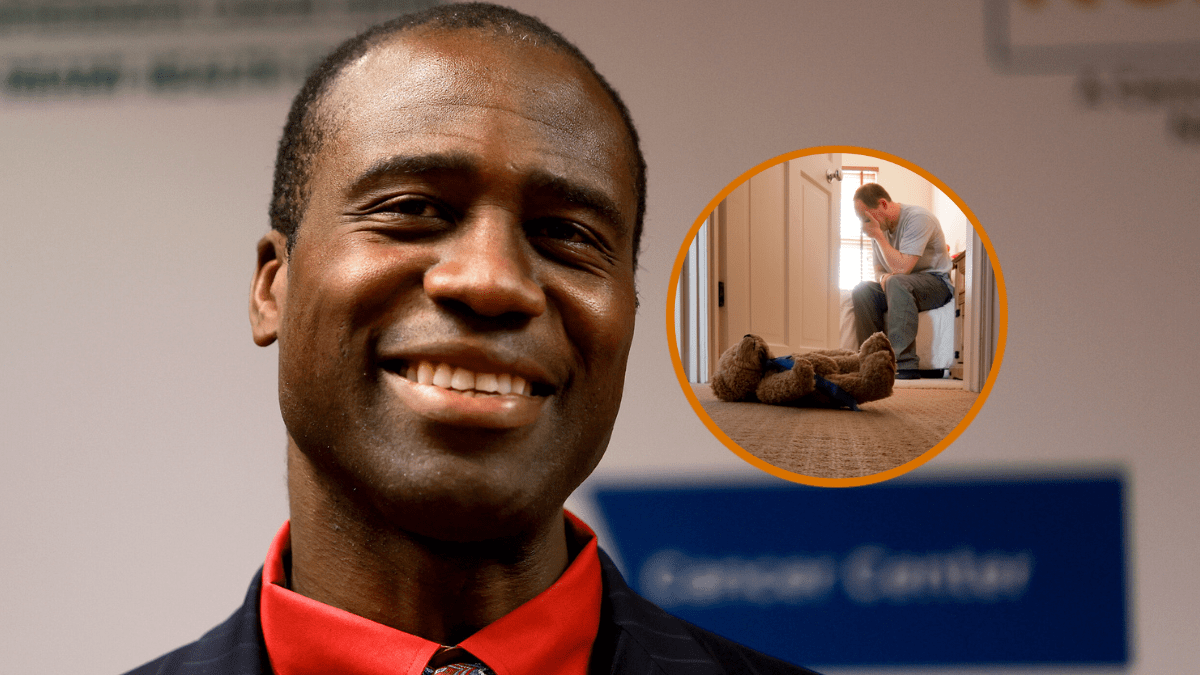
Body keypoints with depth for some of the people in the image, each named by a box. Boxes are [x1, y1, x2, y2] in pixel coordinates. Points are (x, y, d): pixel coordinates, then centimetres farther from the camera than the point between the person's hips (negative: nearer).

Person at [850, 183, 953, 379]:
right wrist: (883, 277, -11)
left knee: (897, 283, -38)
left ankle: (906, 363, -45)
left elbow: (902, 267, -26)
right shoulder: (881, 226, 8)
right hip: (901, 288, 7)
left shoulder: (917, 218, -18)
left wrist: (878, 236, -20)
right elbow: (879, 269, 14)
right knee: (862, 291, -18)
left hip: (936, 284, -7)